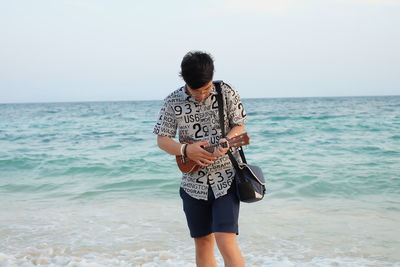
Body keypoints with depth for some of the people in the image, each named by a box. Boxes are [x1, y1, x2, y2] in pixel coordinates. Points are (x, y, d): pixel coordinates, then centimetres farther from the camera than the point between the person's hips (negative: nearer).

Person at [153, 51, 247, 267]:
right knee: (203, 243, 12)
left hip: (226, 179, -2)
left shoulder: (226, 93, -6)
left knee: (226, 242, -13)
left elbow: (239, 126, 1)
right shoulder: (173, 102, -4)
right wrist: (186, 149, -20)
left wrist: (227, 140, -22)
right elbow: (162, 140, -1)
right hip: (193, 183, 3)